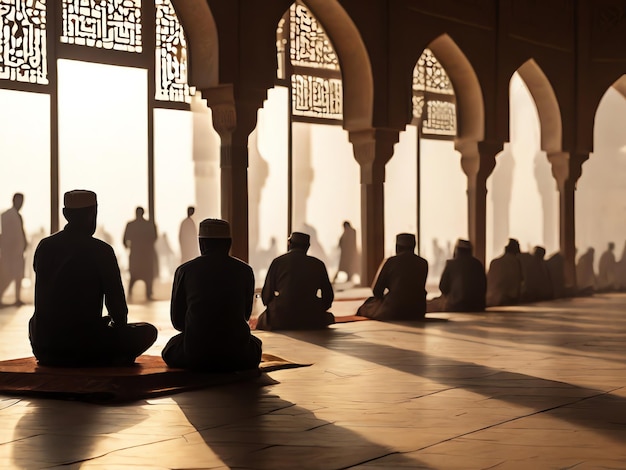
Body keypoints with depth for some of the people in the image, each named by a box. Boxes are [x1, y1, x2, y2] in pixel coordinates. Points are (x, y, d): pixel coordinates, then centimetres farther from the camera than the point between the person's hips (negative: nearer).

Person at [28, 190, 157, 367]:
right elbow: (116, 301, -4)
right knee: (148, 332, 10)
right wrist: (120, 325, 19)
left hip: (43, 349, 5)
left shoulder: (44, 247, 8)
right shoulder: (101, 251, -8)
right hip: (86, 344, -5)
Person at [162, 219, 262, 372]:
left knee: (170, 351, 31)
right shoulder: (245, 270, 5)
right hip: (235, 356, 1)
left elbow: (177, 320, 10)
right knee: (255, 345, 34)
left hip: (194, 356, -1)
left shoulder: (184, 270, 2)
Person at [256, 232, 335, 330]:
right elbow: (328, 296, 9)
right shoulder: (318, 264, 6)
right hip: (311, 322, 1)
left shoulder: (278, 262, 2)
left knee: (262, 319, 30)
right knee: (329, 317, 31)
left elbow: (266, 294, 4)